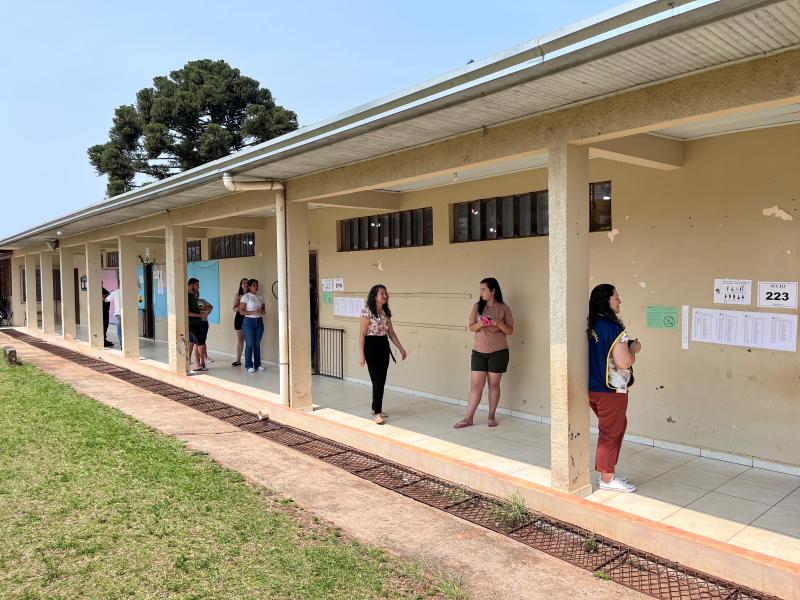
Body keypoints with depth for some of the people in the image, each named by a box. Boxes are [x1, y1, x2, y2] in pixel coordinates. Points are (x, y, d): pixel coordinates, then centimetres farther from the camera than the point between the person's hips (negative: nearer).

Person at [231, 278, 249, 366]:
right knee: (240, 340, 8)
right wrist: (239, 307, -16)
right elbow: (234, 308, 4)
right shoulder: (237, 295, 5)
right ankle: (238, 360, 13)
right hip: (239, 318, 2)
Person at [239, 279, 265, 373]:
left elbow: (263, 308, 20)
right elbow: (241, 311, -9)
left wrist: (263, 311, -4)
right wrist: (253, 312, -20)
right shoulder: (245, 297, -4)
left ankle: (257, 364, 14)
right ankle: (249, 366, 5)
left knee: (257, 344, 6)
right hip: (249, 321, -4)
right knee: (249, 344, -4)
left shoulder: (260, 297, 11)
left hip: (259, 321, 5)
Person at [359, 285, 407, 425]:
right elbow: (362, 334, -11)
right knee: (377, 380, -10)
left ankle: (376, 408, 23)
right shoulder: (367, 311, -10)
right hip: (372, 346, -7)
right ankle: (377, 413, -7)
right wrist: (362, 354, -15)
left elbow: (391, 333, 16)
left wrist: (401, 348, 13)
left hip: (384, 346, 7)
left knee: (382, 380, 10)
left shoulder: (386, 312, 10)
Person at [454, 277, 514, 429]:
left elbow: (510, 331, -1)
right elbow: (471, 327, 4)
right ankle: (468, 418, 5)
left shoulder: (503, 308, -2)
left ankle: (492, 416, 21)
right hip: (479, 352, 2)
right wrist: (479, 324, -18)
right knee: (475, 385, 1)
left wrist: (499, 323, -20)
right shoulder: (477, 306, 3)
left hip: (498, 352, -2)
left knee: (494, 384, 7)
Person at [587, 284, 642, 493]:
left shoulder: (590, 325, 4)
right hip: (610, 390, -8)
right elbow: (624, 362, -26)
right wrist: (634, 348, -7)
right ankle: (607, 479, 20)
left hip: (592, 387, 8)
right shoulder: (614, 328, -21)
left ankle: (607, 473, 30)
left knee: (619, 425, 23)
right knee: (610, 433, 6)